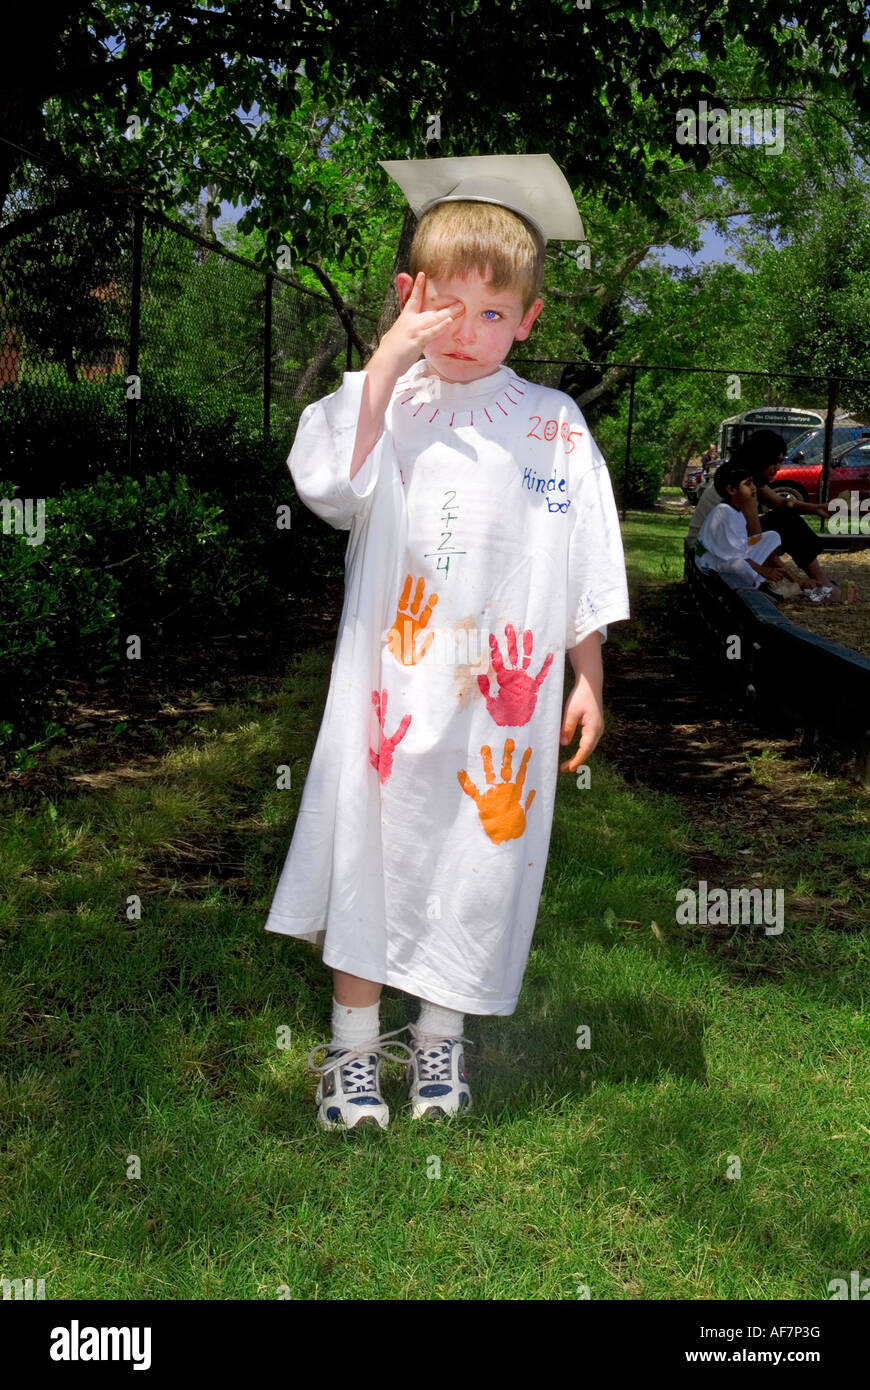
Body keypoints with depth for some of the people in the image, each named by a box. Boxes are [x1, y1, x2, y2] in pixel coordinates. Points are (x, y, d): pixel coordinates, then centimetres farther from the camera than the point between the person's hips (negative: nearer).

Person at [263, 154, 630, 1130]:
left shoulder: (555, 425, 4)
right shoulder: (388, 404, 0)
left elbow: (589, 569, 8)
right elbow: (327, 486, -18)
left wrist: (589, 682, 7)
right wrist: (386, 367, -18)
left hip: (508, 701, 1)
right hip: (394, 683, -1)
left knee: (477, 869, 10)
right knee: (370, 854, 6)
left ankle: (441, 1040, 33)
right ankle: (353, 1047, 26)